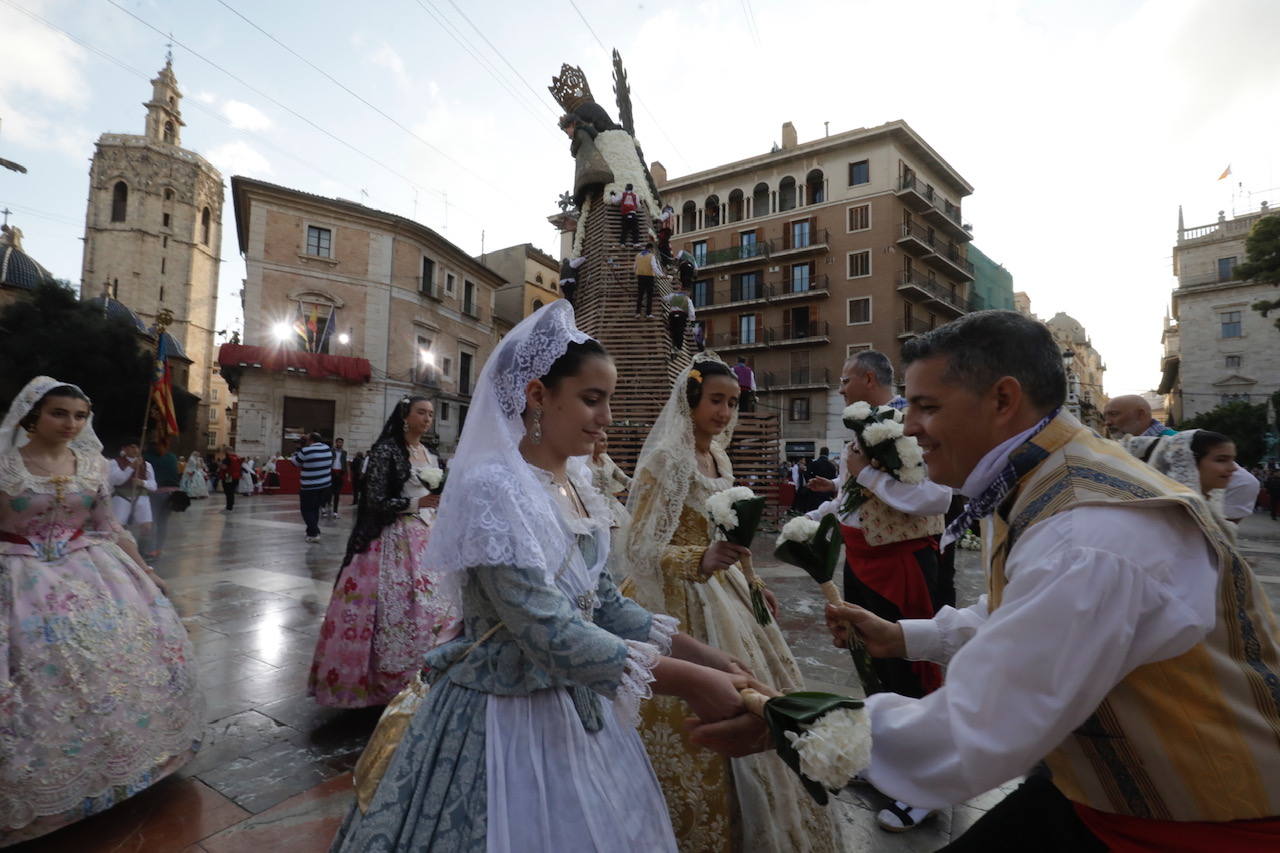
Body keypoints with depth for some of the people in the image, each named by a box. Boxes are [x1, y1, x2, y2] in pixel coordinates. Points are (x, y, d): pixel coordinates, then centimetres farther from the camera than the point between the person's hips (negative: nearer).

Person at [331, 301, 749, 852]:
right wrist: (685, 680, -26)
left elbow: (602, 602, 6)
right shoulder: (492, 486, -23)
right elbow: (550, 633, -29)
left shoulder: (575, 482, 1)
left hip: (578, 711, 8)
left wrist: (703, 654, 0)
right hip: (507, 717, -7)